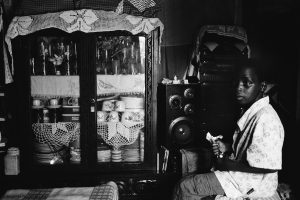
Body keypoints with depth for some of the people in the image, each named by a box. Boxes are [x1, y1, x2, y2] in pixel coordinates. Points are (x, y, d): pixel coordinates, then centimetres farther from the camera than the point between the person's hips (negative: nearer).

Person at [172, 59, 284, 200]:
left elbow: (270, 165, -28)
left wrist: (228, 164, -19)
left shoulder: (266, 119, -25)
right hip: (239, 172, 9)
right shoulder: (249, 111, 7)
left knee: (184, 187, -9)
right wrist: (227, 147, 1)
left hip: (252, 185, -9)